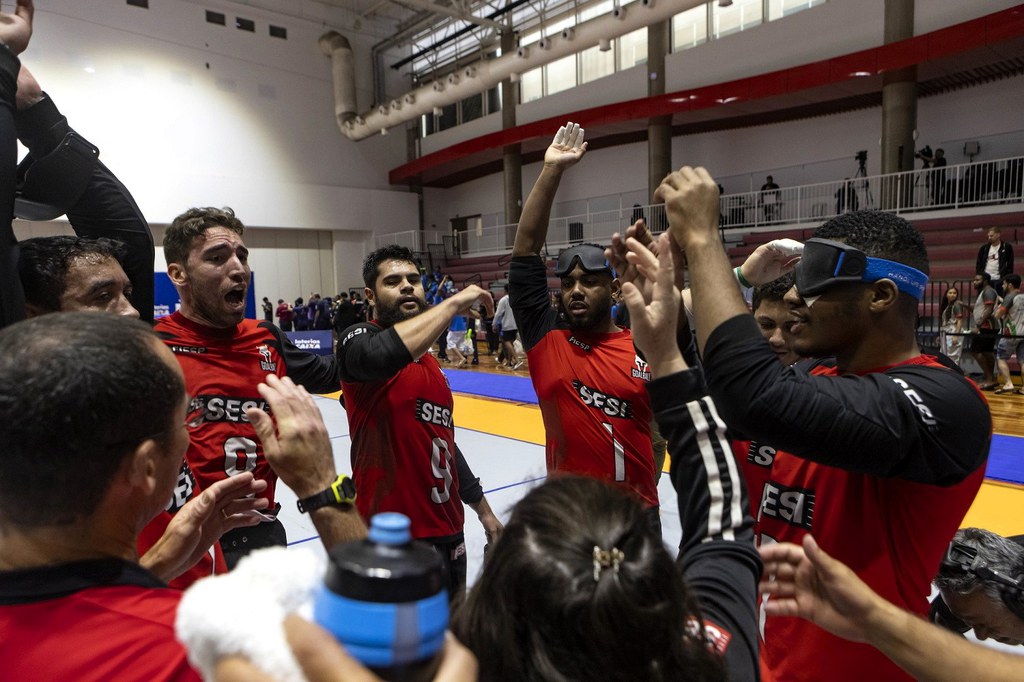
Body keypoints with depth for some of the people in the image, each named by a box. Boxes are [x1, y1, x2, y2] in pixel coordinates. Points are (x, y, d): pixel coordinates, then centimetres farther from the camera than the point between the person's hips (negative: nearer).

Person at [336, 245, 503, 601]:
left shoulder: (431, 363, 15)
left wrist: (483, 509, 24)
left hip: (448, 531, 8)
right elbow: (382, 355, -36)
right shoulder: (358, 340, -10)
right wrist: (454, 302, -25)